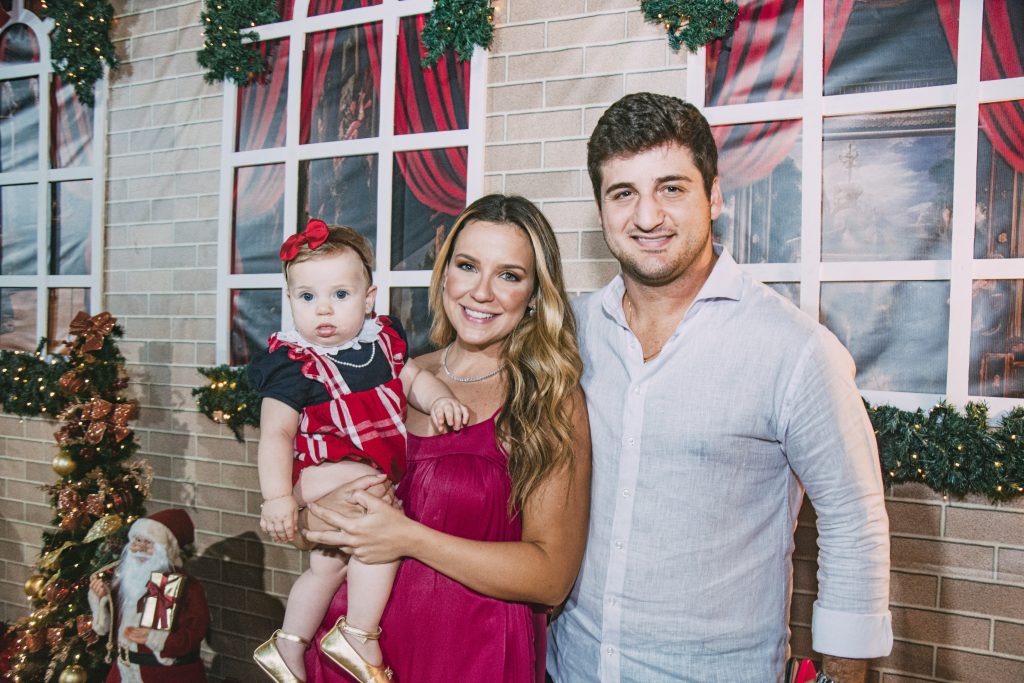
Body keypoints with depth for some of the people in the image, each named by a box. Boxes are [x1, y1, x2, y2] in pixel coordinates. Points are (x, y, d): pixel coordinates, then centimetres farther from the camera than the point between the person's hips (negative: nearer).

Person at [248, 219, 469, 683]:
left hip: (375, 473, 8)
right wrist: (277, 496, -26)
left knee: (328, 565, 21)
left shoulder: (381, 339, 3)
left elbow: (412, 378, 15)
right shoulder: (294, 365, -15)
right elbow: (275, 433, -17)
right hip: (321, 470, -7)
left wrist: (439, 400, -6)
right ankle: (358, 637, -15)